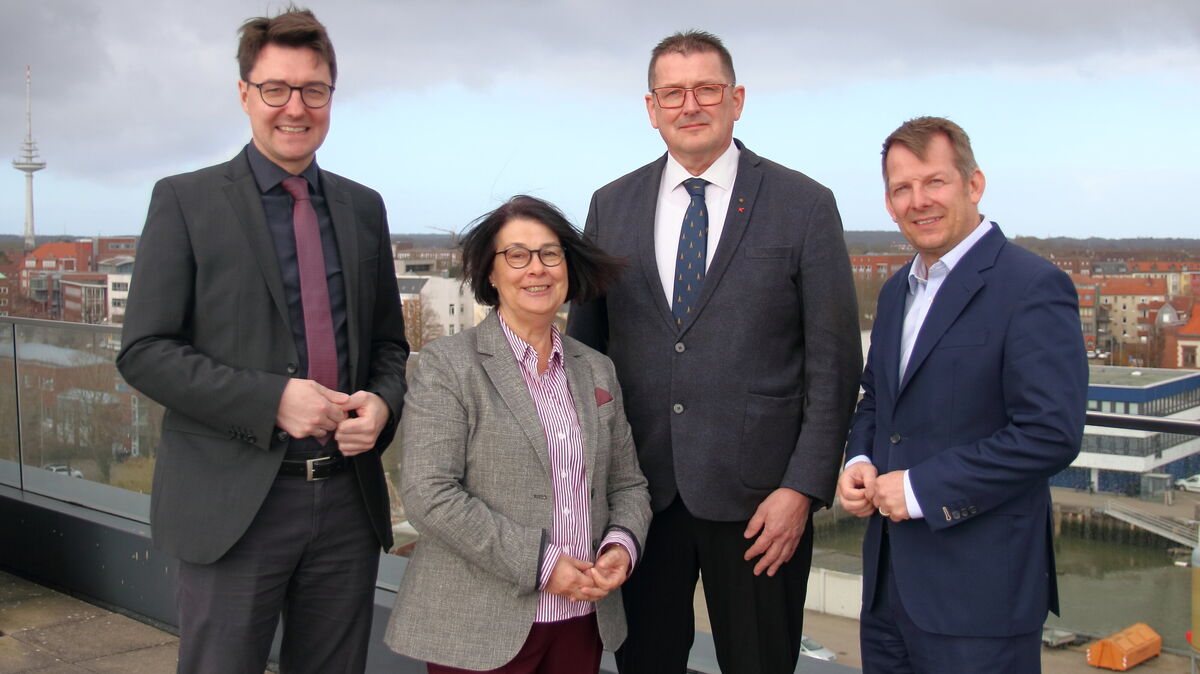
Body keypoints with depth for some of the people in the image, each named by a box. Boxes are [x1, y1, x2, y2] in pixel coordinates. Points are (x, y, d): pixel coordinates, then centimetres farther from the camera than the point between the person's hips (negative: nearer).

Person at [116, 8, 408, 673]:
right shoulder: (185, 201, -2)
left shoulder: (363, 208, 11)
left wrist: (381, 403, -6)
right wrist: (271, 399, -18)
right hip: (234, 506, -4)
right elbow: (143, 351, -7)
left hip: (349, 500, 4)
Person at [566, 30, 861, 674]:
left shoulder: (804, 205, -3)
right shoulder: (610, 206, 7)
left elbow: (834, 360, -4)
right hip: (639, 489, 3)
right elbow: (584, 342, 11)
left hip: (755, 493, -2)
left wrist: (804, 486, -10)